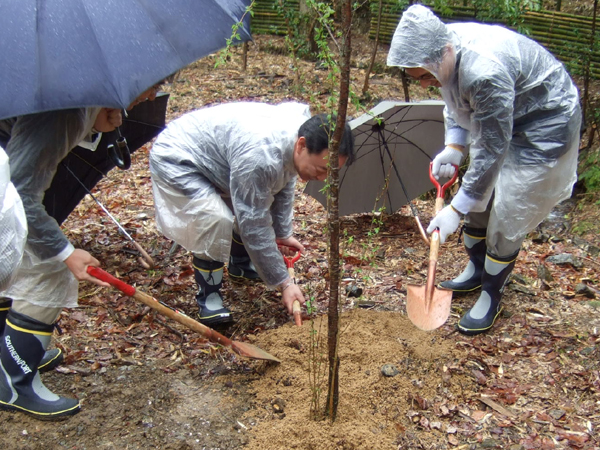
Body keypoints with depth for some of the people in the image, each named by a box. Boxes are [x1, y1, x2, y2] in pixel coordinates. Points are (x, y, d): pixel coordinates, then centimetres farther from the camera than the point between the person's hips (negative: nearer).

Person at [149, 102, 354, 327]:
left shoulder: (300, 127, -11)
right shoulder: (259, 156, -40)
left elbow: (283, 187, 7)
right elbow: (255, 227, -33)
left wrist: (283, 233, 14)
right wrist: (284, 283, -26)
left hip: (213, 153, 9)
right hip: (177, 161, -9)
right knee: (216, 220, -26)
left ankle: (239, 264, 32)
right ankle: (208, 298, -8)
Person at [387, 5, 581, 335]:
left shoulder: (485, 73, -40)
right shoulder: (443, 48, -13)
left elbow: (492, 150, -33)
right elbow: (455, 103, 6)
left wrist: (455, 210, -28)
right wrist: (454, 146, -10)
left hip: (544, 126, -8)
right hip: (498, 120, 9)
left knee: (508, 213, -5)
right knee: (479, 197, 13)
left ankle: (492, 295, 14)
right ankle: (476, 270, 34)